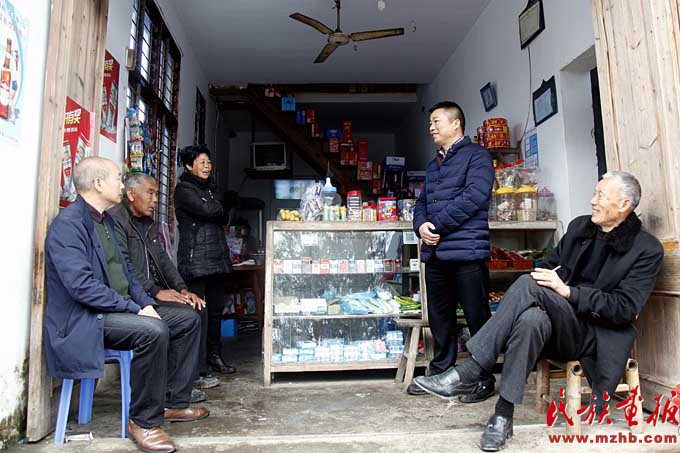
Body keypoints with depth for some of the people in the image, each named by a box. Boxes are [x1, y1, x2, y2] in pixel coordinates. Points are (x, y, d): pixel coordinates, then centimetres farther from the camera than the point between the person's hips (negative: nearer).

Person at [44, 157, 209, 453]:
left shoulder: (105, 220, 15)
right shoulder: (67, 224, -15)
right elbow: (82, 285, -25)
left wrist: (147, 303, 0)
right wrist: (136, 309, -23)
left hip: (121, 308, 10)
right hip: (83, 319, -10)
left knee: (189, 318, 3)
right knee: (154, 330, -33)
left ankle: (173, 403, 9)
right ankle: (144, 421, -14)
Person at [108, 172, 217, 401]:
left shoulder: (148, 222, 19)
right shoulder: (115, 219, -10)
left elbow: (162, 259, 16)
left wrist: (182, 289, 2)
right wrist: (156, 292, -24)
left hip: (152, 292, 9)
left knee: (197, 307, -3)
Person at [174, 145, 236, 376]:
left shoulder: (210, 187, 23)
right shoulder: (184, 189, -2)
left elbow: (224, 219, 19)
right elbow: (208, 210, -14)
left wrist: (213, 211, 1)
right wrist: (217, 208, 5)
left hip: (217, 257, 8)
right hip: (195, 259, -8)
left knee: (216, 309, 12)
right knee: (199, 312, -8)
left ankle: (214, 355, 24)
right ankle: (198, 366, -1)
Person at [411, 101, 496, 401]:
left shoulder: (475, 155, 0)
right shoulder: (433, 165, 24)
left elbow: (474, 196, -14)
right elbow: (422, 202, 22)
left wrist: (437, 225, -13)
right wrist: (421, 225, -1)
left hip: (466, 252, -7)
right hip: (435, 253, 8)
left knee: (477, 319, 1)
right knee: (439, 319, 14)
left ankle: (485, 379, 16)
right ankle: (440, 374, 27)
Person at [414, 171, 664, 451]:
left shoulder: (648, 249, -4)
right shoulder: (579, 226, 12)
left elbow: (625, 309, -12)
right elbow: (550, 264, 18)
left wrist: (567, 291, -22)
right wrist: (543, 275, -7)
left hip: (596, 338, -4)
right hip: (560, 328, 4)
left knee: (528, 284, -31)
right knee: (531, 318, -35)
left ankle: (467, 375, -31)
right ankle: (503, 416, -29)